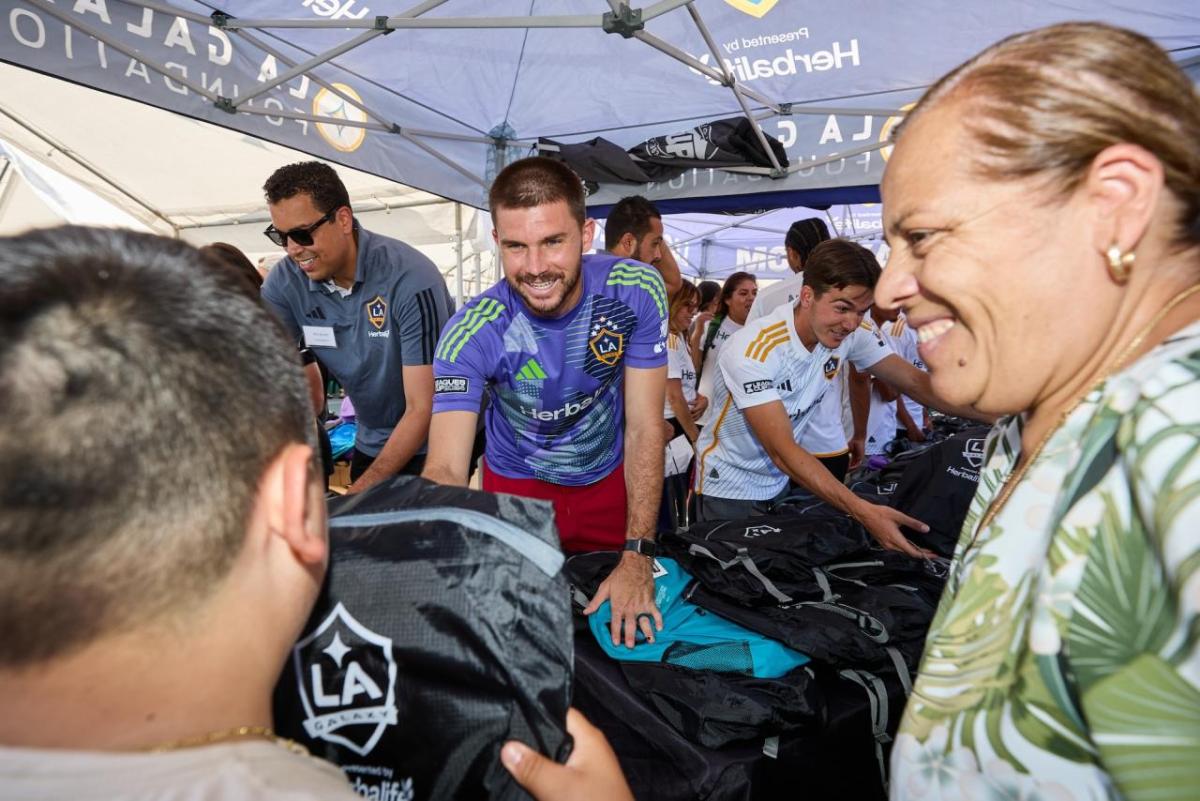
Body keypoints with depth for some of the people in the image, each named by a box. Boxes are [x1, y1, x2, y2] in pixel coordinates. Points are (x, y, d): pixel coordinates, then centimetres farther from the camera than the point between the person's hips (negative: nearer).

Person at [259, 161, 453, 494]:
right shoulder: (284, 282, -10)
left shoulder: (410, 281, -26)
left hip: (436, 440, -4)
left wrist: (361, 492, -28)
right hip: (371, 442, 5)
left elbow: (423, 409, -25)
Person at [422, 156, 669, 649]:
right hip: (519, 483, -1)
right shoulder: (471, 334, -28)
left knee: (629, 627, 19)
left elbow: (644, 428, -21)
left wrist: (637, 557, -26)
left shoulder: (635, 291, -25)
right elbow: (445, 470, -36)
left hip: (609, 477, 2)